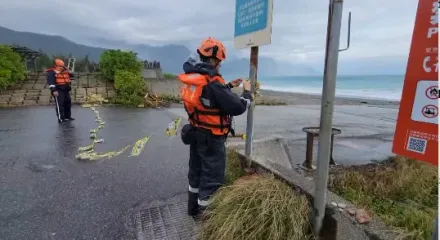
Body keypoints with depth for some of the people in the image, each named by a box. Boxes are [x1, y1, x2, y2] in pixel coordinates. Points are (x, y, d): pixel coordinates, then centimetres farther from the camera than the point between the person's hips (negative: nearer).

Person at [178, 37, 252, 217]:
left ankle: (194, 207, 41)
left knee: (197, 171, 23)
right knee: (212, 178, 6)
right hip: (211, 138, -9)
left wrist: (229, 86, 15)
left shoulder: (193, 78, 1)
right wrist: (247, 92, -3)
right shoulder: (211, 83, -26)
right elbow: (238, 107, -21)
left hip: (196, 134, 9)